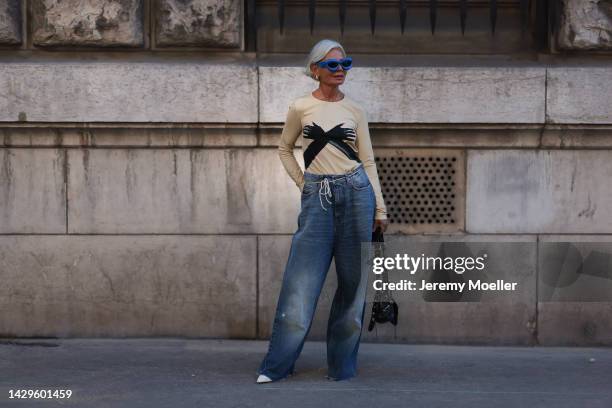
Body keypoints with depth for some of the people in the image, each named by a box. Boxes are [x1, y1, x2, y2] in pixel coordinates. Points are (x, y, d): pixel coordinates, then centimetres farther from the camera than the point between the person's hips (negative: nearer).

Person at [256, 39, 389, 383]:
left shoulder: (355, 110, 6)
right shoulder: (301, 108, 3)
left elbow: (368, 160, 8)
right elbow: (285, 149, 17)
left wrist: (380, 208, 5)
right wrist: (302, 183, 6)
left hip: (356, 191, 2)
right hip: (317, 197, -2)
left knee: (354, 280, 3)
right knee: (302, 281, -5)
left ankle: (342, 365, 14)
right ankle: (276, 365, 2)